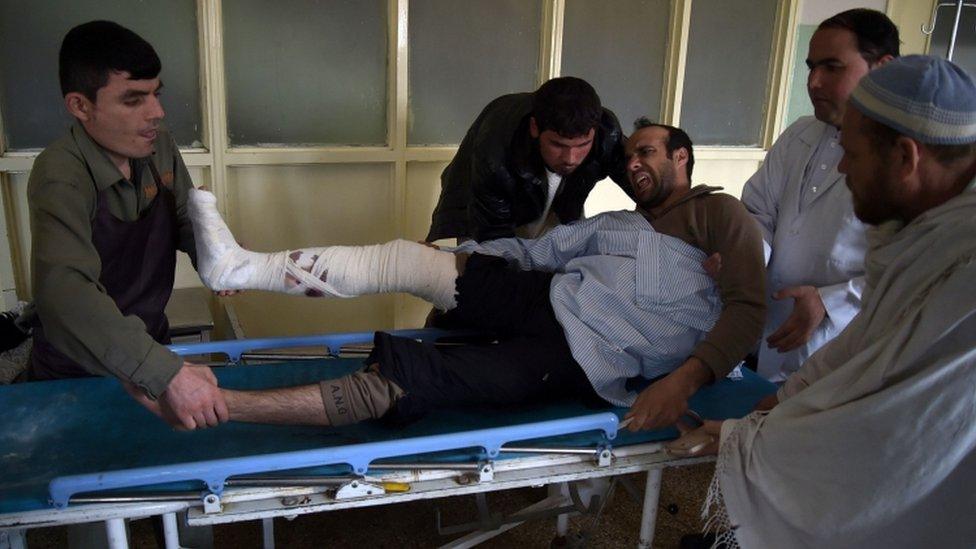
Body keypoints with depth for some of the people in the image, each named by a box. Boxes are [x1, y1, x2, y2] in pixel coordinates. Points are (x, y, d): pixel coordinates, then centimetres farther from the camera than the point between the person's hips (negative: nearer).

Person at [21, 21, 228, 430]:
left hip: (149, 341, 6)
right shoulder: (61, 176, -31)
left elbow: (187, 219, 1)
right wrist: (166, 374, -55)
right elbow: (64, 293, -45)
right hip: (76, 369, -5)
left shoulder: (158, 146, -11)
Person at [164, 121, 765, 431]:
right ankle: (240, 265, -7)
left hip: (586, 359, -7)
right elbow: (536, 248, 22)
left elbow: (748, 307, -8)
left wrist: (683, 379, -23)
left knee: (401, 380, -19)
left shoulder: (716, 213, 6)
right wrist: (451, 252, 13)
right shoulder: (617, 223, 26)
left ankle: (213, 401, -19)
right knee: (406, 257, -10)